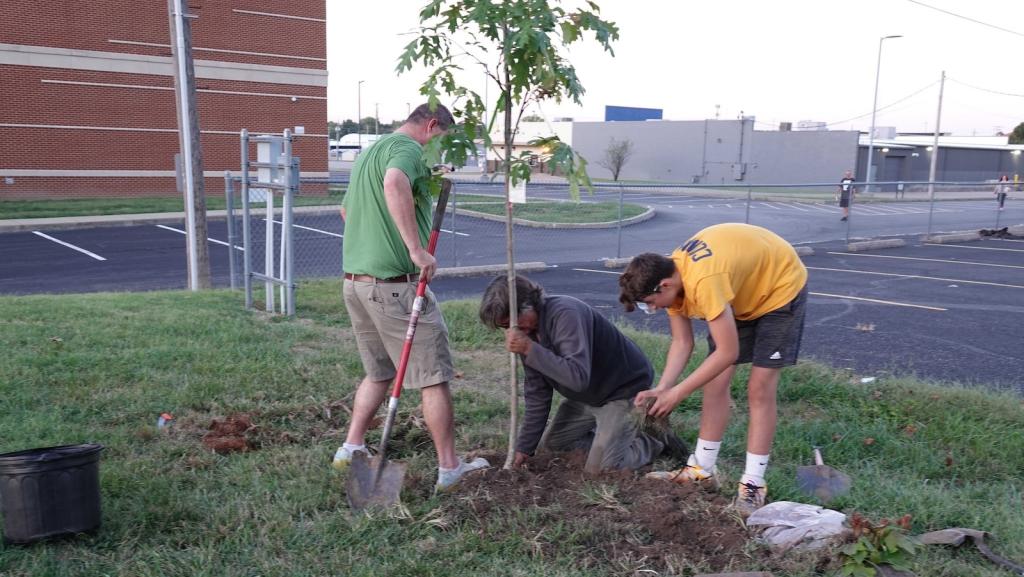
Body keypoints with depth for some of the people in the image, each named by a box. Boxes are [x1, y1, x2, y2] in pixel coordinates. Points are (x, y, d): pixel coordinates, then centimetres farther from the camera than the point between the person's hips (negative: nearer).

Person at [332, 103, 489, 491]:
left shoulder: (370, 151, 22)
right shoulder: (409, 148, -9)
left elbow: (346, 209, 35)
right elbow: (395, 184, -34)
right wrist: (417, 249, -33)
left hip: (355, 281, 9)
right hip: (394, 284, -9)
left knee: (379, 371, 21)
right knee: (434, 376, 1)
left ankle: (351, 449, 22)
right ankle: (449, 468, 8)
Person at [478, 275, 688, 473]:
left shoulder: (564, 314, -32)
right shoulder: (529, 331, -6)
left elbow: (578, 376, -42)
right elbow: (537, 392, 1)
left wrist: (530, 349, -39)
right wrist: (524, 448, 0)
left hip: (625, 388, -9)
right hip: (588, 396, 9)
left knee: (600, 468, -13)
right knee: (548, 445, 13)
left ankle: (655, 439, 10)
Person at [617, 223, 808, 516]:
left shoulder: (703, 282, -40)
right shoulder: (669, 276, -15)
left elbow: (727, 352, -36)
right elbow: (681, 342, -8)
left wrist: (677, 393, -30)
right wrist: (661, 388, -19)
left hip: (781, 284, -7)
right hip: (742, 290, 8)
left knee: (759, 389, -9)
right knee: (716, 381, 4)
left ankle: (753, 483, 0)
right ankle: (701, 469, 14)